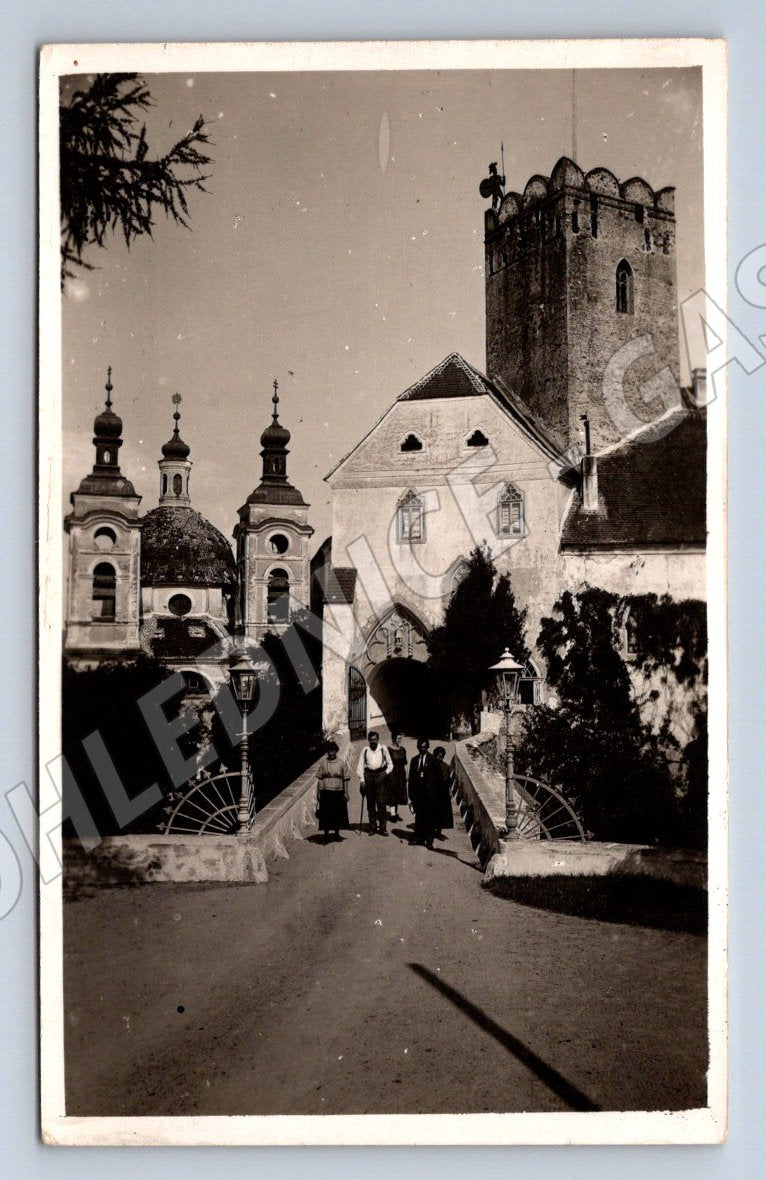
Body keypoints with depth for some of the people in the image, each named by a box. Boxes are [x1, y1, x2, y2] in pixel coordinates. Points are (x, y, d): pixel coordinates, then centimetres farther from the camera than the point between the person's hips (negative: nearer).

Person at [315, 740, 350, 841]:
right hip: (325, 792, 0)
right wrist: (318, 793, 1)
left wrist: (346, 793, -2)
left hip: (338, 792, 0)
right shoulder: (323, 764, 3)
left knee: (338, 813, 7)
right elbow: (319, 779, 5)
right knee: (325, 814, 3)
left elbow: (345, 780, 2)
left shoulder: (341, 763, 0)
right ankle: (326, 833, 15)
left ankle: (337, 833, 21)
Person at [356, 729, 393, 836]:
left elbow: (390, 764, 10)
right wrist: (362, 779, -3)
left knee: (381, 802, -7)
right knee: (370, 803, 5)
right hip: (368, 775, 1)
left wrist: (385, 772, -7)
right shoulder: (365, 750, 6)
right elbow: (360, 765, 6)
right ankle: (372, 827, 12)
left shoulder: (383, 749, 4)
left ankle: (382, 827, -3)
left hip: (380, 776, -1)